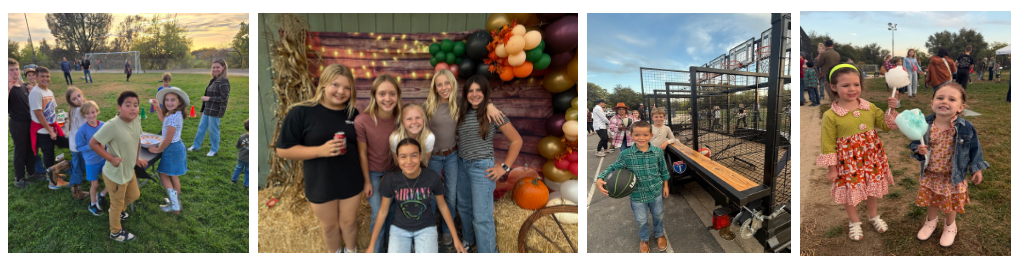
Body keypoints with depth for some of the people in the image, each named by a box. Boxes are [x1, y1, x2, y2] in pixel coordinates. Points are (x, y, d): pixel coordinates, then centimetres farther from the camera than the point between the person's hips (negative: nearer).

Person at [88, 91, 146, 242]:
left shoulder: (136, 120, -10)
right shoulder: (112, 125, -31)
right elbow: (93, 143, -25)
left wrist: (136, 158, 11)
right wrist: (111, 158, -24)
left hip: (129, 171, 7)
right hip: (115, 174, -7)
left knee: (134, 195, 28)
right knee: (117, 203, 15)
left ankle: (118, 211, 58)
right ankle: (115, 232, 38)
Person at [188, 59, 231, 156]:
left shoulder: (224, 81, -17)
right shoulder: (213, 80, 11)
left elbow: (224, 97, -21)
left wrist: (209, 99, -17)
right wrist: (203, 109, 23)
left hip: (215, 111, -9)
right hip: (208, 109, 9)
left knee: (213, 130, 2)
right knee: (202, 127, 18)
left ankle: (214, 150, 18)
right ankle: (196, 145, 33)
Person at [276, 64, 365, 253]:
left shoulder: (353, 114, -3)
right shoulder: (301, 112, -15)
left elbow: (362, 149, 5)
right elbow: (283, 150, -15)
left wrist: (367, 179, 5)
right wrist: (321, 150, -25)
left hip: (351, 183, 2)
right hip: (320, 186, -2)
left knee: (349, 222, 19)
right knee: (329, 226, 18)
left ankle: (351, 250, 47)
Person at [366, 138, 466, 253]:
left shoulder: (432, 177, -17)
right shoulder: (391, 179, -15)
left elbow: (442, 206, -2)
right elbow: (383, 211, -3)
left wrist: (456, 238, 1)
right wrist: (371, 245, -1)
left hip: (425, 228, -1)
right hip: (399, 228, 1)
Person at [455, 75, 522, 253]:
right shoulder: (462, 112, 4)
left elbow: (516, 140, -8)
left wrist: (505, 167, -11)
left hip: (482, 167, -6)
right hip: (462, 165, 6)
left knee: (482, 216, -6)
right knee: (464, 206, 20)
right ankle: (468, 239, 43)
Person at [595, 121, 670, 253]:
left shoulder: (658, 152, -12)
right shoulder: (626, 154, -18)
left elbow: (663, 170, 2)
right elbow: (613, 168, -11)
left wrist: (665, 185, 9)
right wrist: (600, 179, -26)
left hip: (656, 191, 2)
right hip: (637, 194, -1)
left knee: (658, 215, 23)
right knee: (641, 220, 15)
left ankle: (659, 234, 53)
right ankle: (644, 239, 45)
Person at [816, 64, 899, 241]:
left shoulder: (869, 107, -3)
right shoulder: (831, 116, -17)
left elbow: (886, 125, 5)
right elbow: (828, 144, -12)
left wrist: (892, 110, -13)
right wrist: (832, 169, -10)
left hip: (871, 158, 4)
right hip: (848, 161, -4)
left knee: (872, 188, 21)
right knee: (850, 192, 10)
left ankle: (873, 215, 47)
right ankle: (855, 222, 35)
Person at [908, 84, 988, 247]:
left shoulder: (966, 128, -18)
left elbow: (974, 148, -4)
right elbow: (915, 143, -2)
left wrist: (976, 169, 1)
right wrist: (918, 150, -24)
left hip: (953, 176, -1)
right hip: (929, 174, 2)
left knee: (951, 203, 17)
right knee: (930, 200, 20)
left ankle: (950, 226, 45)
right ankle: (931, 221, 49)